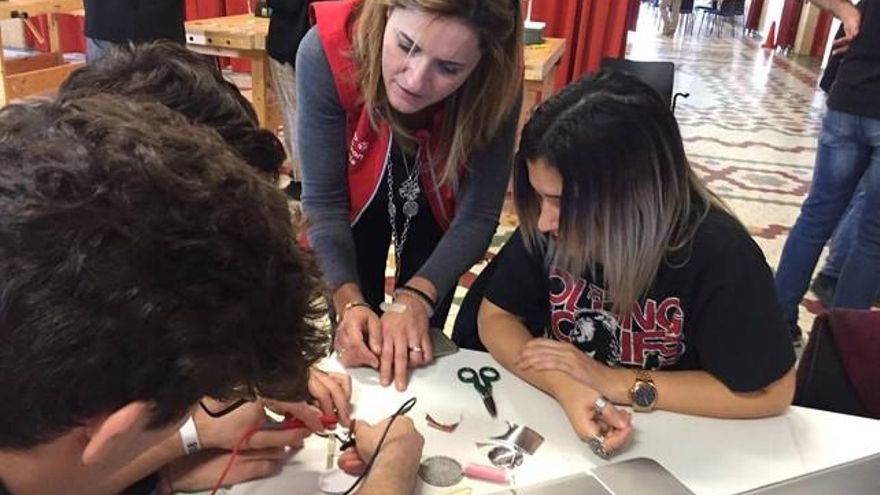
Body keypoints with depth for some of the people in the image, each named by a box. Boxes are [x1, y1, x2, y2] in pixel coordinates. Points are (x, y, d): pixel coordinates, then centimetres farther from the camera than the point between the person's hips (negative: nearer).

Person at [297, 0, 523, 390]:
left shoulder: (498, 82, -35)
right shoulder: (327, 51, -37)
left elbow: (478, 215, -28)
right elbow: (323, 200, -29)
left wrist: (416, 297, -42)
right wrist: (348, 301, -42)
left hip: (435, 202, 1)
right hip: (357, 194, 0)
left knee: (417, 352, 16)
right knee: (356, 347, 12)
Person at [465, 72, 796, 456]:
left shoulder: (719, 256, -24)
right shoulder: (552, 225, -16)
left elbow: (771, 392, -17)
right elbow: (496, 316, -7)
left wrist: (614, 382, -21)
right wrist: (564, 387, -26)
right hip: (557, 418, 2)